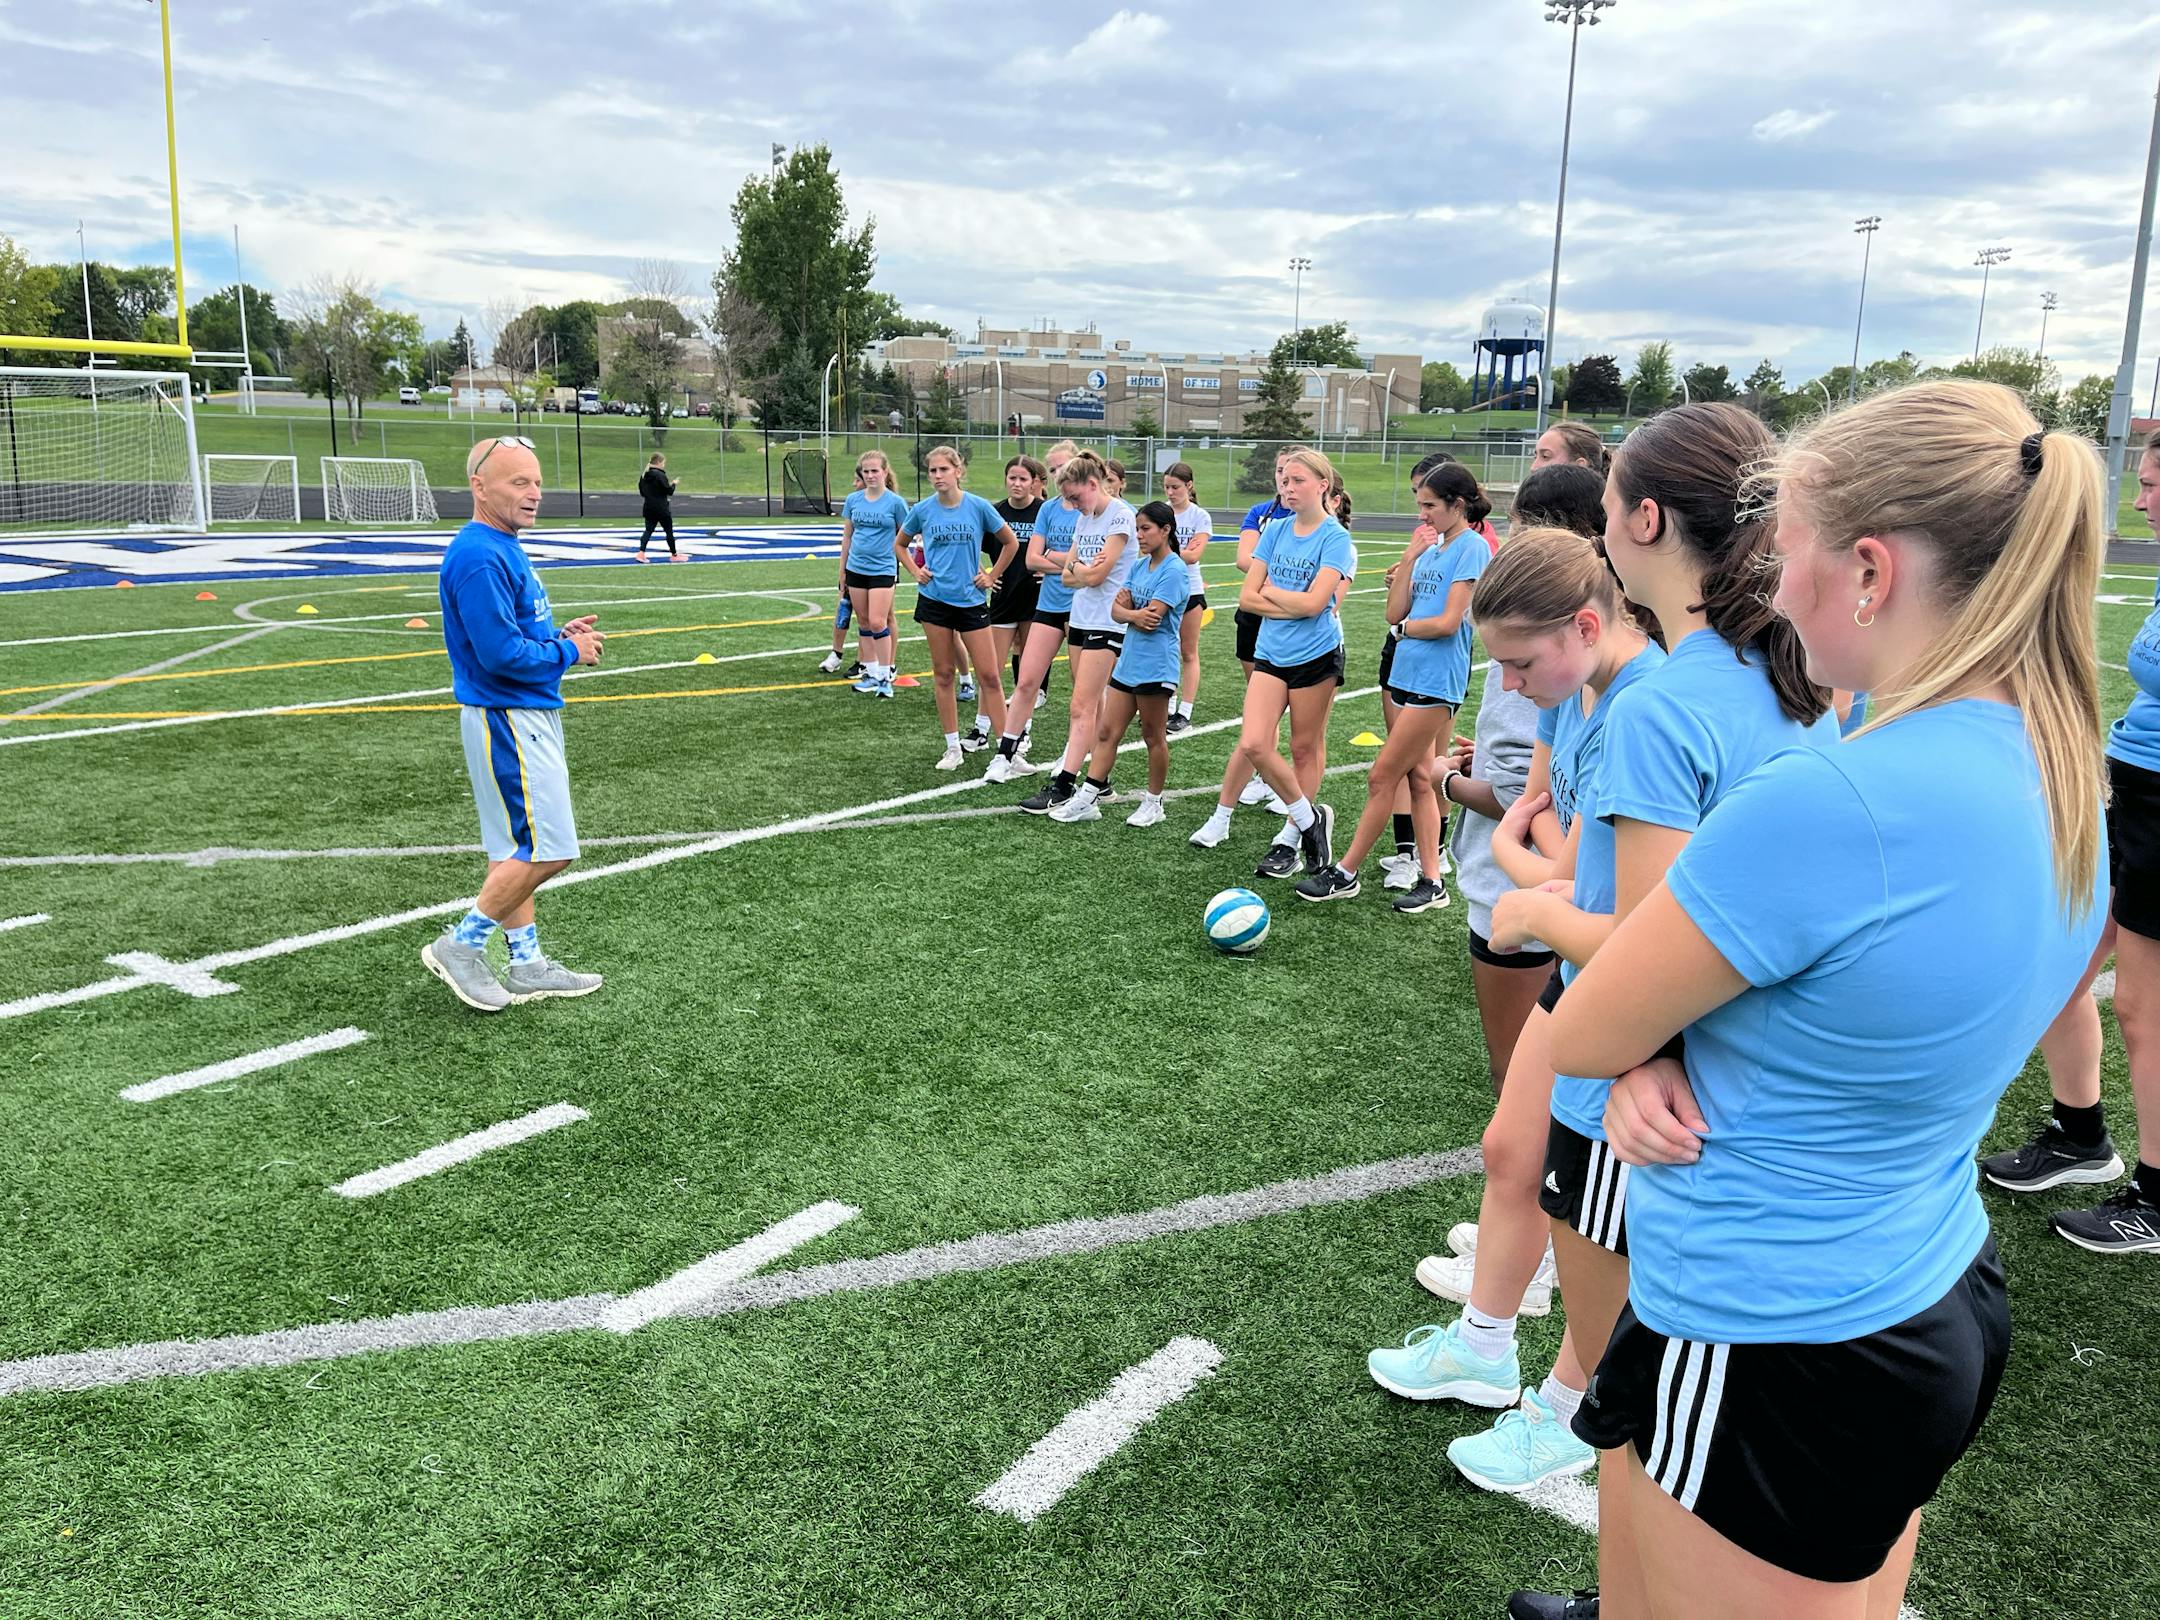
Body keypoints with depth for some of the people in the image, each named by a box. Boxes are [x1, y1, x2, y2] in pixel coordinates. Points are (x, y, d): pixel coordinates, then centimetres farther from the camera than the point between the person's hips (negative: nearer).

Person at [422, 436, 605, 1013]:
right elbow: (501, 653, -25)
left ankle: (527, 965, 23)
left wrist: (562, 636, 5)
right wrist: (569, 652, -12)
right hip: (508, 720, -10)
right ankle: (460, 946, 5)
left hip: (528, 715, 11)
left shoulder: (505, 549, 12)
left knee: (516, 849, 14)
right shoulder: (479, 558, -20)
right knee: (548, 850, -7)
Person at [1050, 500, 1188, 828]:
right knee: (1106, 732, 5)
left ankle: (1153, 802, 18)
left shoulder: (1174, 571, -12)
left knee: (1154, 736, 5)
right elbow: (1116, 611, 6)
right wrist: (1135, 614, -14)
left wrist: (1127, 609, -3)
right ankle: (1086, 799, 6)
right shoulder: (1140, 566, 12)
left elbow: (1152, 618, -20)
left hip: (1155, 667, -8)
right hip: (1127, 662, 8)